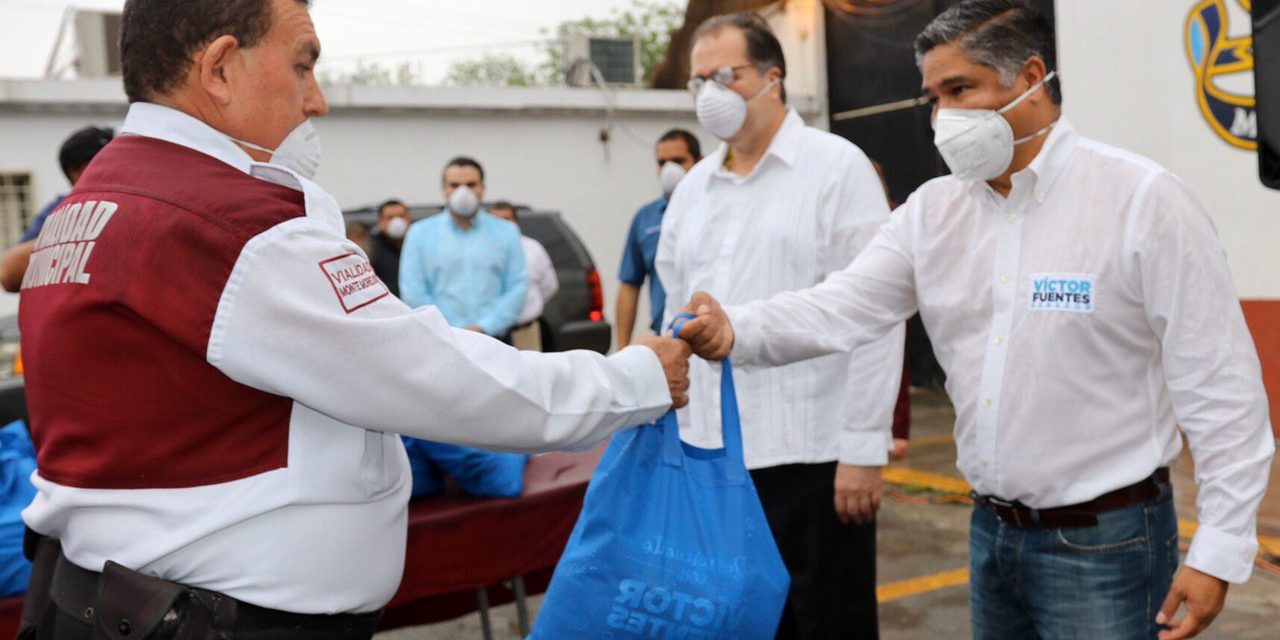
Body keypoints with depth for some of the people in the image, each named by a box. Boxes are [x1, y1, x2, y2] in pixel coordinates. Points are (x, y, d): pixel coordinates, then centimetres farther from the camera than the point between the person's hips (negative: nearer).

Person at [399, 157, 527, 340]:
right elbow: (413, 292, 4)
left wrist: (484, 328, -7)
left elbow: (518, 286, 5)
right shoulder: (419, 233, 10)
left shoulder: (508, 232, 12)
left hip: (494, 341, 1)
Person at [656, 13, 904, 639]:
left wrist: (863, 448, -14)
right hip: (712, 456, 6)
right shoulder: (692, 188, 12)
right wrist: (672, 433, 14)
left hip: (812, 455, -5)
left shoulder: (837, 167, -6)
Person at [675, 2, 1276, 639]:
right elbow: (839, 307, -6)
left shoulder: (1141, 198, -12)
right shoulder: (932, 210, 3)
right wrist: (736, 329, -25)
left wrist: (1218, 550, -13)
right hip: (992, 532, 5)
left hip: (1104, 541, -5)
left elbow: (1221, 384, -12)